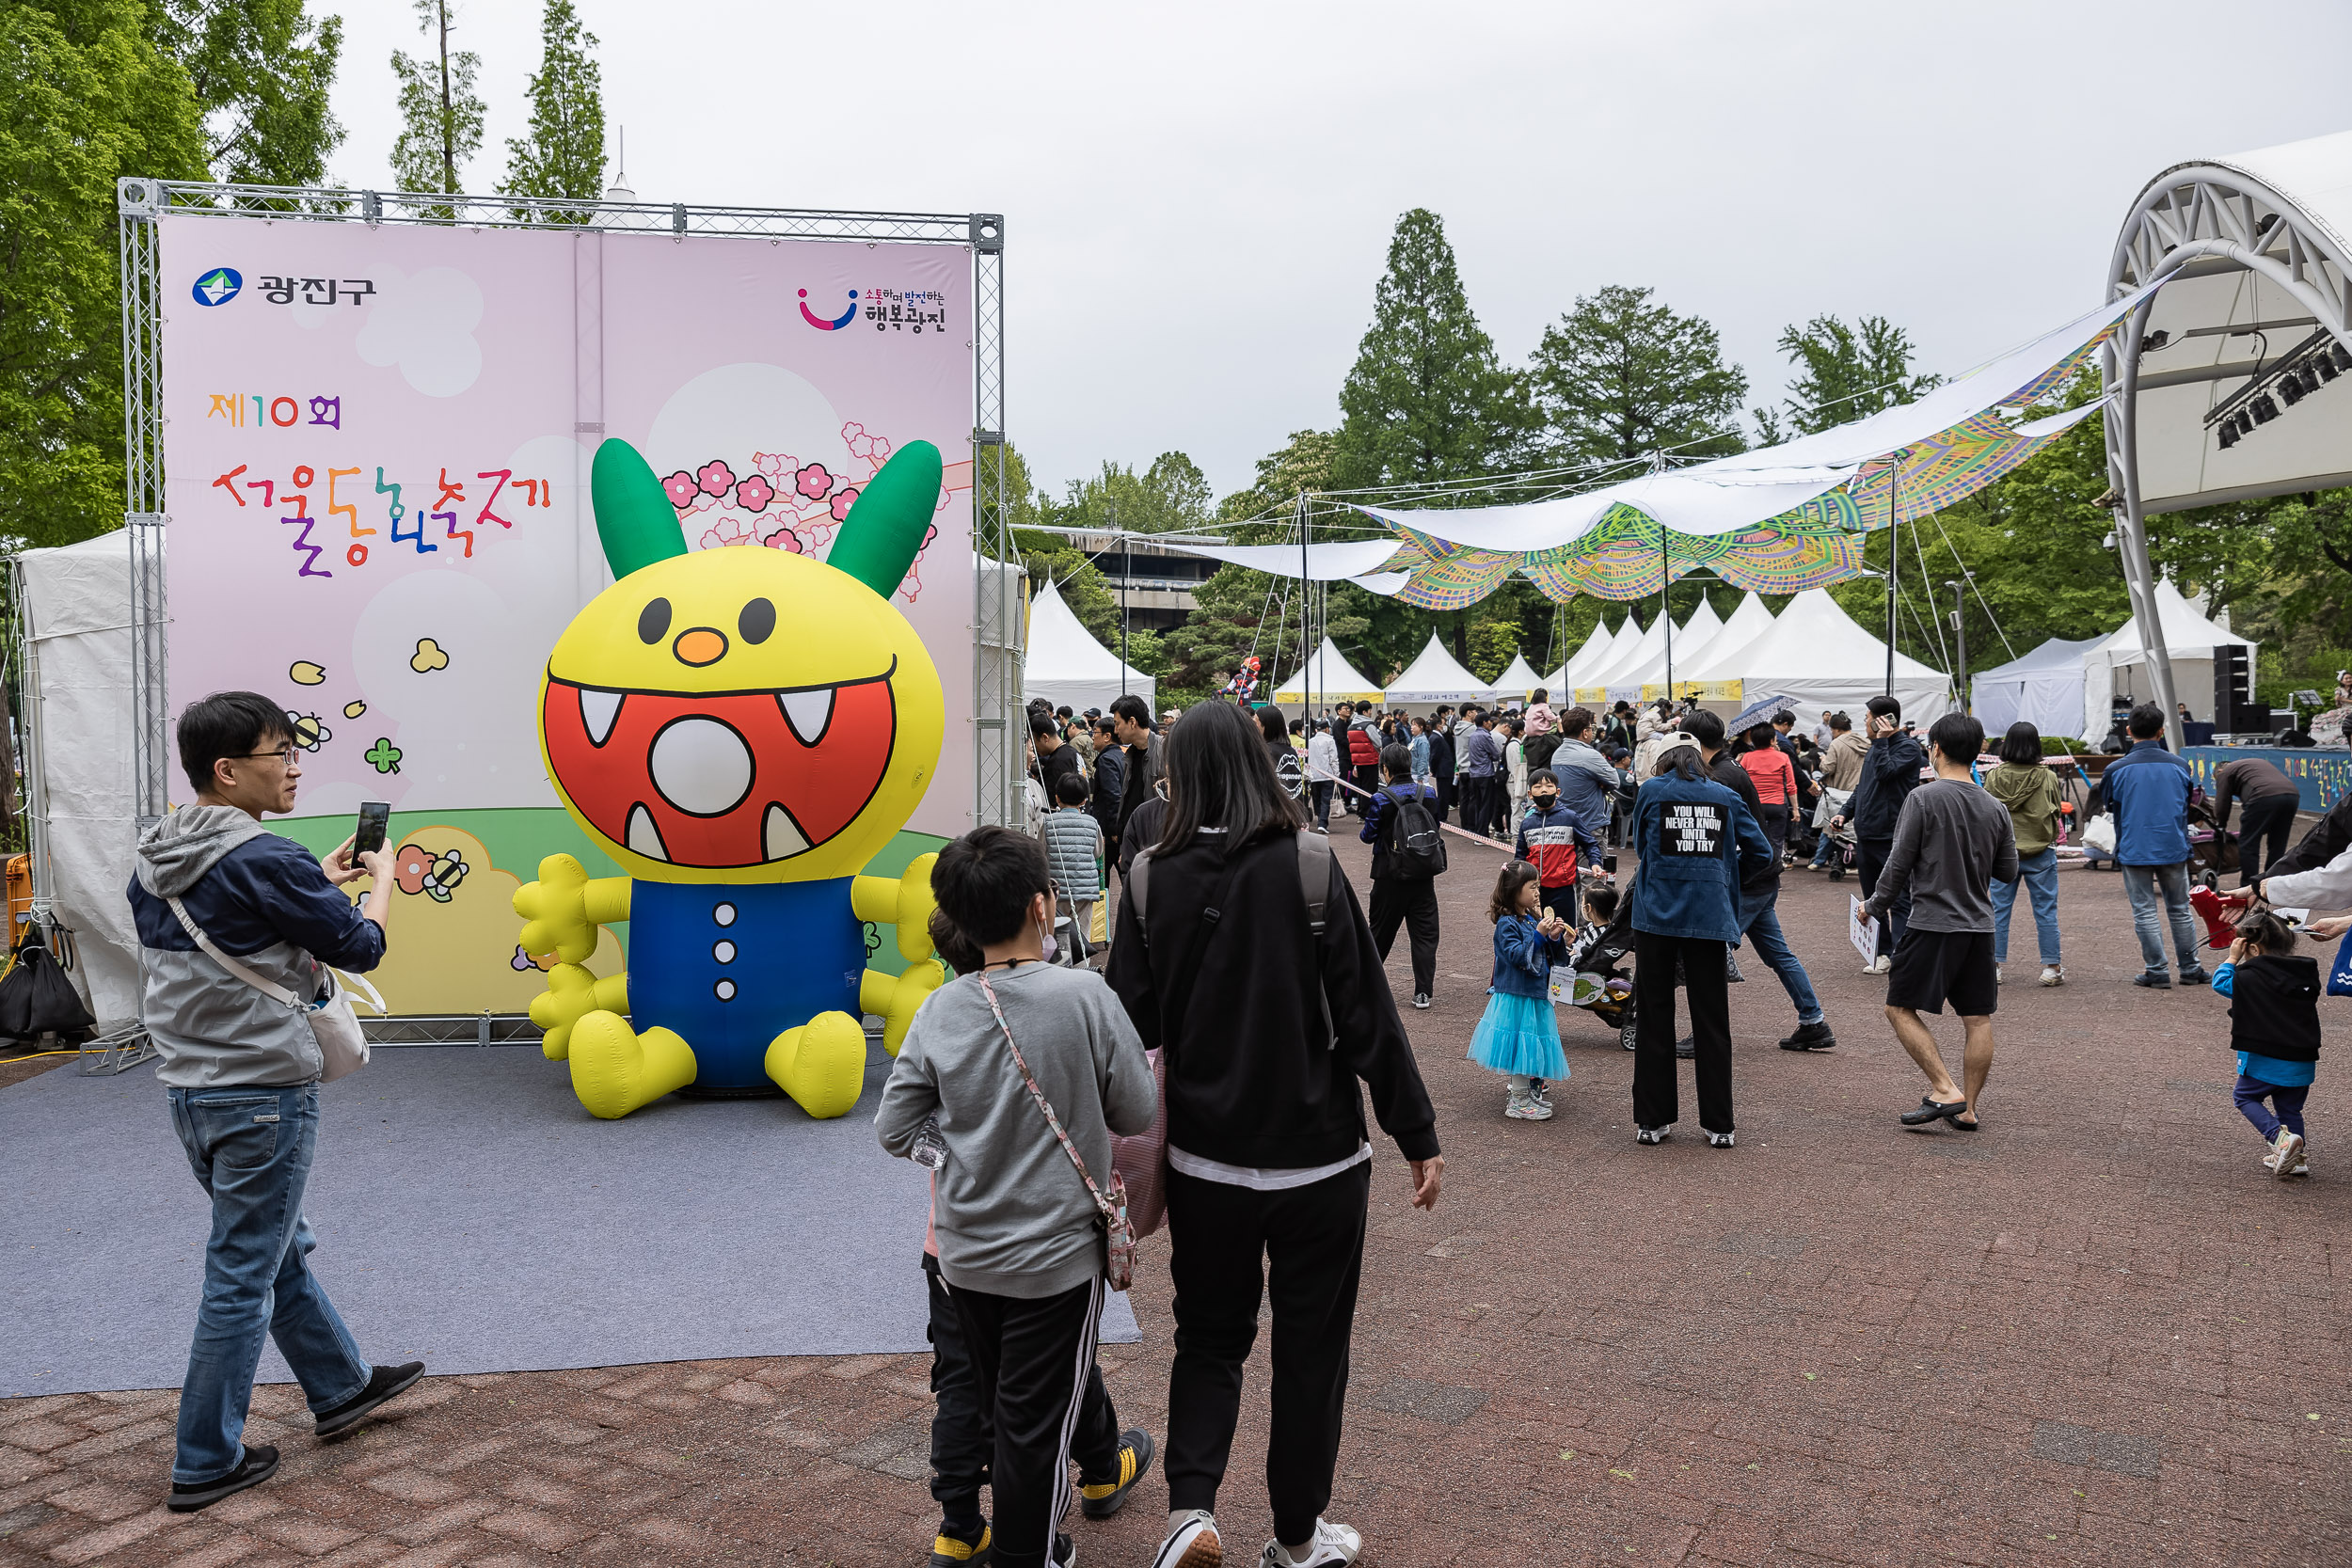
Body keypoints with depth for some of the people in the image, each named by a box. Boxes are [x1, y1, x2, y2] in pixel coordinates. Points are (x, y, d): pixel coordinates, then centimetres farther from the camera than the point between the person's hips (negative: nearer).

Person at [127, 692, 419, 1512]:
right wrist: (382, 878, 7)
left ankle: (340, 1384, 37)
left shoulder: (155, 860, 5)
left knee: (279, 1248, 21)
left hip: (190, 1092, 9)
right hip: (262, 1096, -9)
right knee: (243, 1277, 3)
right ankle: (206, 1463, 14)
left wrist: (320, 883, 15)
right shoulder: (266, 861, -20)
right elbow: (361, 947, -9)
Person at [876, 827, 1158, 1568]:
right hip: (1056, 1250, -4)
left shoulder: (938, 1012, -10)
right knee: (1034, 1422, 11)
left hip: (965, 1253, 5)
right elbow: (1138, 1112, -10)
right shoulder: (1085, 997, -20)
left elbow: (895, 1131, -5)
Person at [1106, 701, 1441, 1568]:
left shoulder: (1152, 882, -8)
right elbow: (1367, 1017, -12)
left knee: (1209, 1337, 21)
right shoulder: (1309, 869, -14)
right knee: (1310, 1349, 15)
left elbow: (1131, 1028, -2)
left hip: (1202, 1161, 2)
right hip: (1317, 1159, -2)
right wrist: (1419, 1137, -2)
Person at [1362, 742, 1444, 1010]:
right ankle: (1423, 992, 1)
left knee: (1381, 932, 13)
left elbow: (1368, 835, -9)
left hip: (1391, 876, -2)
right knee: (1425, 933, 5)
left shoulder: (1381, 799, -13)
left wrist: (1368, 829, 13)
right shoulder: (1429, 794, -2)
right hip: (1423, 876, 2)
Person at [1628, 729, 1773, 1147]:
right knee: (1711, 1021, 7)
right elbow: (1761, 853, 7)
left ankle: (1652, 1120, 12)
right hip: (1710, 918, 1)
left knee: (1654, 1018, 8)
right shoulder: (1725, 797, 6)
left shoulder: (1651, 790, 2)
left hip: (1657, 916, -1)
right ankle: (1719, 1125, 10)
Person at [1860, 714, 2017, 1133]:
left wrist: (1875, 906, 4)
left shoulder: (1923, 798, -10)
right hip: (1980, 926, 6)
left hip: (1933, 922, -6)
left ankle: (1945, 1090, -5)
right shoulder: (1994, 808, 5)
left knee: (1900, 1008, 4)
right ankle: (1967, 1108, 14)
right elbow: (2008, 872, 12)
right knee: (1978, 1019, 9)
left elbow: (1899, 864, -10)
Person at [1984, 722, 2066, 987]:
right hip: (2040, 853, -1)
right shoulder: (2047, 778, -10)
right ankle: (2051, 967, 10)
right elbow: (2056, 813, 1)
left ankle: (1995, 965, 10)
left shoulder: (1994, 777, -7)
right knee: (2046, 910, 7)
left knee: (1999, 909, 9)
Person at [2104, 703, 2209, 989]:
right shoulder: (2179, 766, -3)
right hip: (2174, 849, 3)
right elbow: (2188, 803, 12)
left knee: (2145, 912, 4)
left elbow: (2109, 803, 4)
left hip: (2134, 851, -3)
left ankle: (2156, 972, 6)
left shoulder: (2116, 769, -11)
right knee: (2180, 910, 14)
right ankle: (2190, 969, 22)